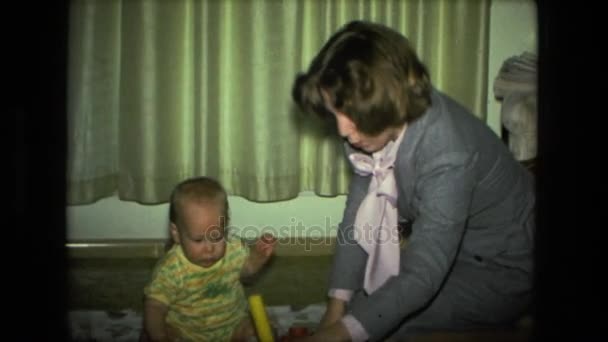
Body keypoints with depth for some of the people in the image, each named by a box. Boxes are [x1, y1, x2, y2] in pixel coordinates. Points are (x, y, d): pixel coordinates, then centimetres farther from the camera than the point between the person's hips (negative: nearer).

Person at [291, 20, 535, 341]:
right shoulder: (384, 124, -16)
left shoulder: (447, 156, -36)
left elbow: (423, 276, -34)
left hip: (500, 268, -6)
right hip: (443, 246, 6)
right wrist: (336, 306, -13)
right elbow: (359, 210, -11)